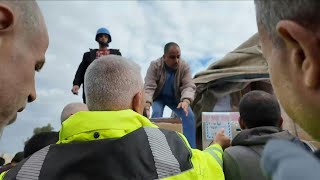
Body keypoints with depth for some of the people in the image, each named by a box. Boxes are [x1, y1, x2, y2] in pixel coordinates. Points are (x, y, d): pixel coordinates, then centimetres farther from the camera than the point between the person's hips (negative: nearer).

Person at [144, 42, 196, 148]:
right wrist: (147, 103, -52)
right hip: (159, 97, -1)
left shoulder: (184, 66, -20)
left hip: (175, 98, 2)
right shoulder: (155, 65, -24)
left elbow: (188, 86, -29)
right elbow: (149, 87, -32)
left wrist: (186, 100, -52)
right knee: (156, 114, -28)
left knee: (189, 115, -16)